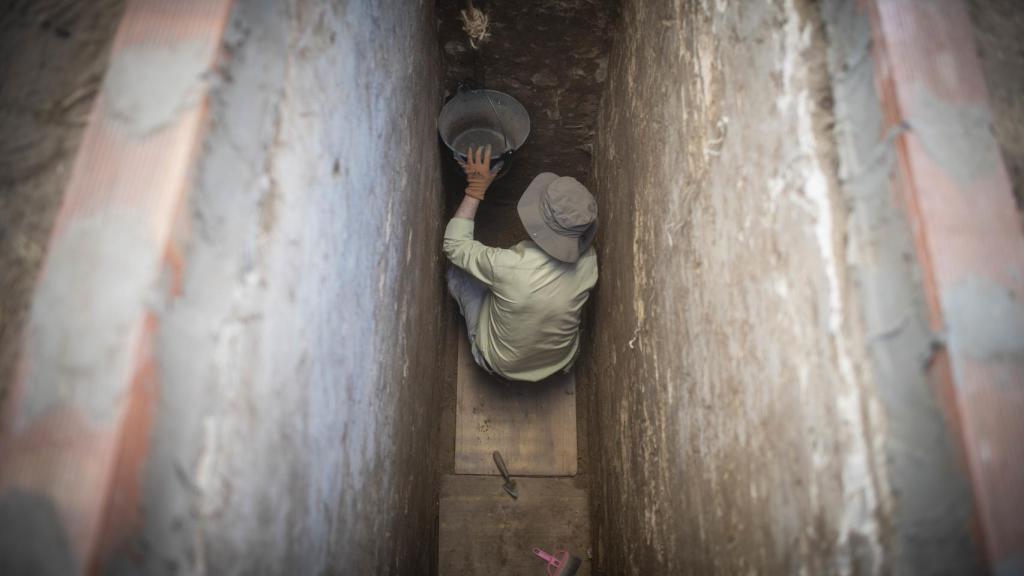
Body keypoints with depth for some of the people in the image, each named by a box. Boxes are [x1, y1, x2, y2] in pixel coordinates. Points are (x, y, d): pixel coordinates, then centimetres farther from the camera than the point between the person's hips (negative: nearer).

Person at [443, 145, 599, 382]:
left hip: (500, 364, -3)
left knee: (457, 271, 8)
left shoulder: (507, 266, -40)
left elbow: (454, 244, -19)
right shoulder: (588, 262, -27)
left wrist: (476, 188, -15)